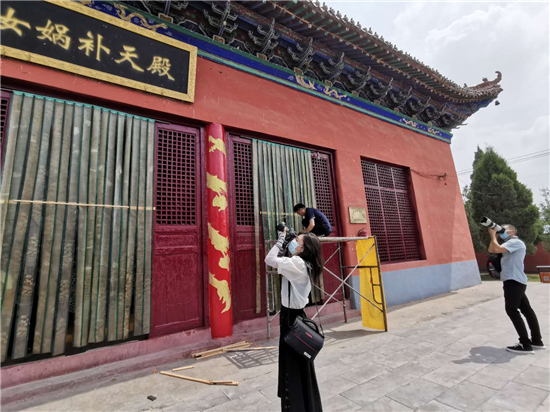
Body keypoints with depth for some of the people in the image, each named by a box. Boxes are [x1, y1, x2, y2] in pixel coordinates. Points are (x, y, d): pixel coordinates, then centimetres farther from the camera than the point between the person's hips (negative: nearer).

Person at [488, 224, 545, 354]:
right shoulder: (510, 244, 20)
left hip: (514, 281, -10)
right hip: (515, 281, 10)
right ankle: (537, 341, 22)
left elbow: (497, 249, -25)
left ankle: (526, 345, -4)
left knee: (512, 310, -8)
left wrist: (493, 235, -13)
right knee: (526, 310, 13)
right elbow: (491, 250, 14)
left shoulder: (515, 242, -10)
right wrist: (494, 235, 7)